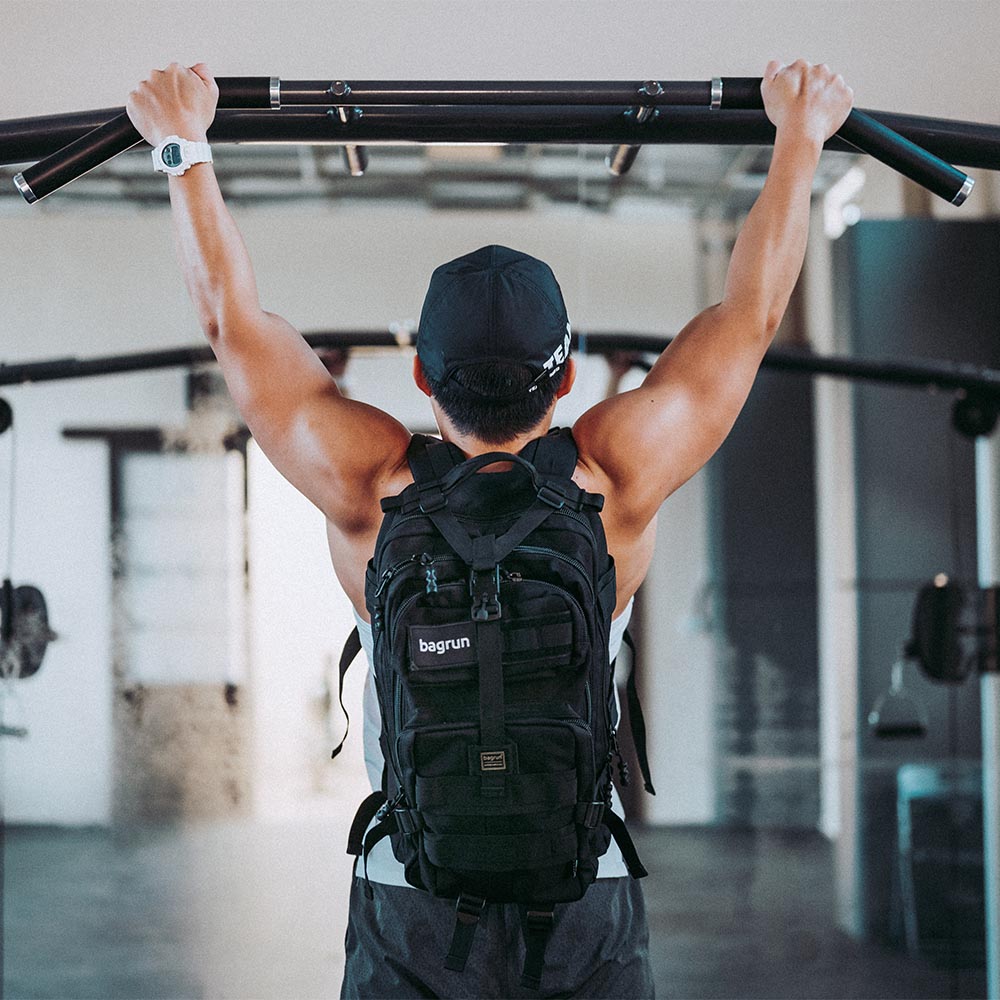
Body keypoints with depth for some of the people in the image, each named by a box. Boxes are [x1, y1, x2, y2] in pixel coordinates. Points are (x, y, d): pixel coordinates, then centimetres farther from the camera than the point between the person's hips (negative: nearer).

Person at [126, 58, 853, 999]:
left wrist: (183, 145, 11)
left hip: (412, 912, 0)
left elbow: (232, 316, 1)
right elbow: (749, 311, 2)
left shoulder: (369, 491, -10)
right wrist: (799, 136, 13)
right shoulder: (617, 484, -10)